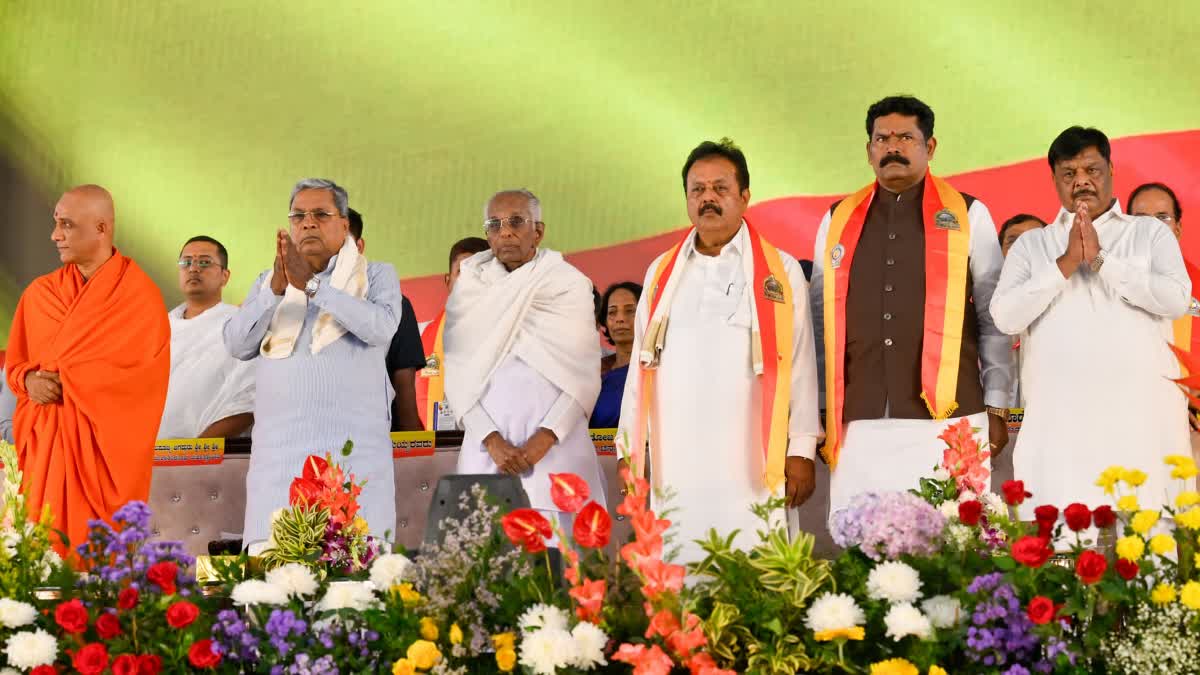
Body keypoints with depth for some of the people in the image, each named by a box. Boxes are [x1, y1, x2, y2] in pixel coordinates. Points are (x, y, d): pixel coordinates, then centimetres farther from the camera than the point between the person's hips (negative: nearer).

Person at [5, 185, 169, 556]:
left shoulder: (139, 295, -5)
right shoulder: (39, 294, 11)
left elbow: (142, 374, -11)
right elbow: (14, 363, 16)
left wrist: (62, 379, -10)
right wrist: (31, 381, -7)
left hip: (105, 444, -4)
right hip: (46, 442, 4)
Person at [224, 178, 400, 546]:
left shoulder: (377, 275, 11)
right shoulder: (268, 282, 20)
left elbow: (381, 327, -10)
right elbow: (237, 345, 5)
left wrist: (311, 285, -13)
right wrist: (277, 290, -10)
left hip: (354, 447, -2)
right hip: (279, 447, 3)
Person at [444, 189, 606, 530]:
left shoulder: (569, 283, 5)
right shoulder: (471, 286, 9)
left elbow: (584, 373, 1)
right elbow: (458, 373, 4)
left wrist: (546, 437, -11)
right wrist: (492, 440, -8)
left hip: (555, 441, -1)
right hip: (488, 441, 1)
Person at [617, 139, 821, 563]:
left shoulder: (781, 272, 5)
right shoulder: (662, 272, 15)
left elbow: (800, 366, 3)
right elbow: (641, 365, 16)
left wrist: (802, 450, -1)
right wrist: (630, 449, 12)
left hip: (750, 468, -3)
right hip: (675, 462, 3)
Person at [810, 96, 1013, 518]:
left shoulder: (968, 217, 7)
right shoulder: (838, 221, 13)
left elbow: (994, 318, 7)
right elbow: (822, 321, 15)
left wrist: (997, 408, 3)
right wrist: (820, 411, 11)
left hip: (946, 422, -2)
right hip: (859, 425, 2)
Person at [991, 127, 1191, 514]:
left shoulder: (1151, 233, 13)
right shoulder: (1031, 244, 15)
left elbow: (1177, 299, -3)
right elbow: (1005, 318, 1)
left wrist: (1100, 260, -6)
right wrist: (1066, 263, -6)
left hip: (1140, 412, 0)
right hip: (1058, 417, 0)